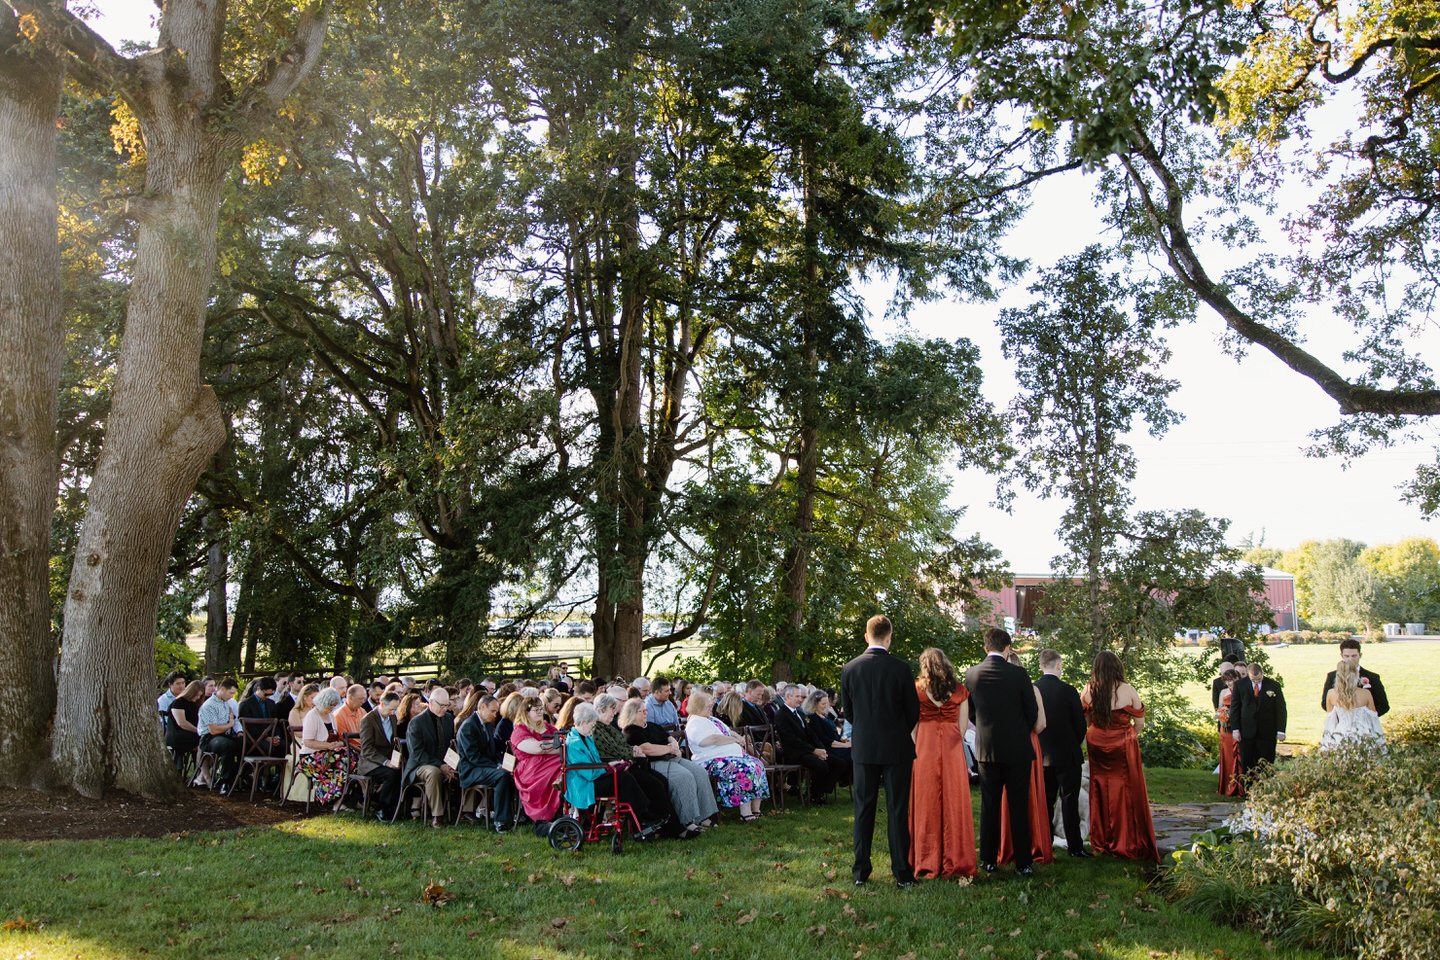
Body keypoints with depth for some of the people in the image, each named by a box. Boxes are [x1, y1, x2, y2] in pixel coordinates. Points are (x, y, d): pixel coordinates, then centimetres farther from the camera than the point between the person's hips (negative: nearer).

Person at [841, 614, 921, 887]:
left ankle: (860, 872, 13)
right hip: (896, 749, -2)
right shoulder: (901, 668, -11)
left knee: (863, 810, 10)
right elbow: (913, 711, -2)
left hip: (863, 749, 2)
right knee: (897, 811, 5)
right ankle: (902, 873, 8)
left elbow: (848, 710, 6)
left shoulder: (849, 669, -4)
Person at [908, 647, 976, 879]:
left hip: (925, 745, -1)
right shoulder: (960, 690, 6)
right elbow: (963, 725, 6)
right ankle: (955, 861, 8)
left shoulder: (917, 689, 0)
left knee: (927, 801, 4)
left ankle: (927, 862, 7)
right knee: (954, 801, 5)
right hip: (953, 747, 1)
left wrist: (915, 748, 9)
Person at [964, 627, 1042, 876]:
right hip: (1018, 750, -2)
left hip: (986, 750, 2)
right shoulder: (1019, 674, -11)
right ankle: (1023, 863, 7)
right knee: (1018, 808, 4)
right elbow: (1033, 713, -2)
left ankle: (988, 860, 16)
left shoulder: (971, 674, -2)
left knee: (989, 806, 11)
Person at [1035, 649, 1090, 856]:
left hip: (1041, 756, 3)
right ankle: (1075, 846, 8)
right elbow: (1081, 724, -6)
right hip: (1067, 756, -3)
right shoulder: (1068, 691, -13)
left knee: (1045, 802, 11)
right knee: (1069, 802, 4)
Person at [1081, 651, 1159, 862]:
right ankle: (1128, 843, 11)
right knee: (1126, 794, 7)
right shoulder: (1127, 690, -11)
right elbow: (1140, 723, -4)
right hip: (1123, 749, -2)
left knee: (1101, 792, 13)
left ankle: (1101, 842, 22)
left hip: (1097, 747, 3)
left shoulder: (1088, 690, -7)